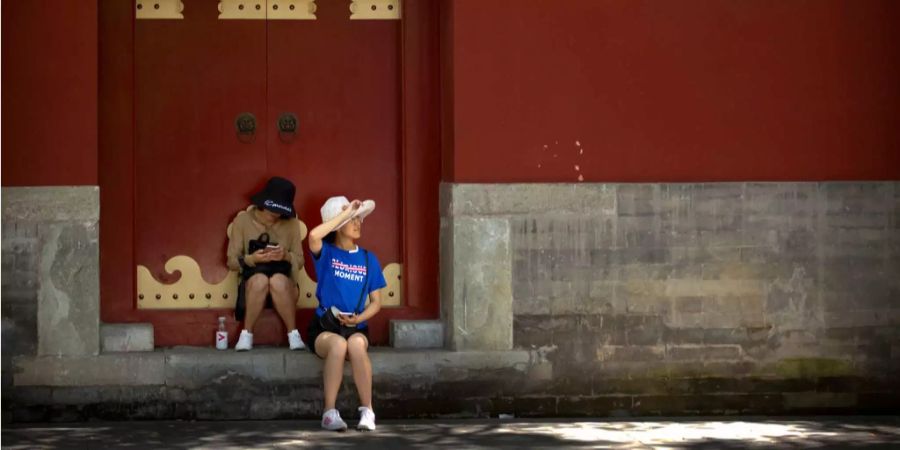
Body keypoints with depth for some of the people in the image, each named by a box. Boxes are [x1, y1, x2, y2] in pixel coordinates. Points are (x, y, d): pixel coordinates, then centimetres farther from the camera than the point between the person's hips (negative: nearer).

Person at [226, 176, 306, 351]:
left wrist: (286, 256, -19)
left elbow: (299, 261, 4)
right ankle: (246, 334, -22)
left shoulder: (292, 223, 0)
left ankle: (293, 334, -24)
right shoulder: (242, 220, -3)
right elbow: (232, 261, -2)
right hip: (252, 283, 0)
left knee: (278, 280, -37)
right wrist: (252, 259, -22)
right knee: (260, 279, -37)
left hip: (284, 285, 0)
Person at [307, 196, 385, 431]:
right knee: (338, 344, -36)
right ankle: (330, 412, -30)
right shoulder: (326, 253, 3)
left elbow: (376, 301, 11)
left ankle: (367, 411, -29)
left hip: (356, 327, 2)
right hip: (324, 326, -2)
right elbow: (314, 235, -22)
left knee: (356, 344, -34)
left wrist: (359, 318, -9)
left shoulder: (369, 259, 11)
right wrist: (346, 212, -15)